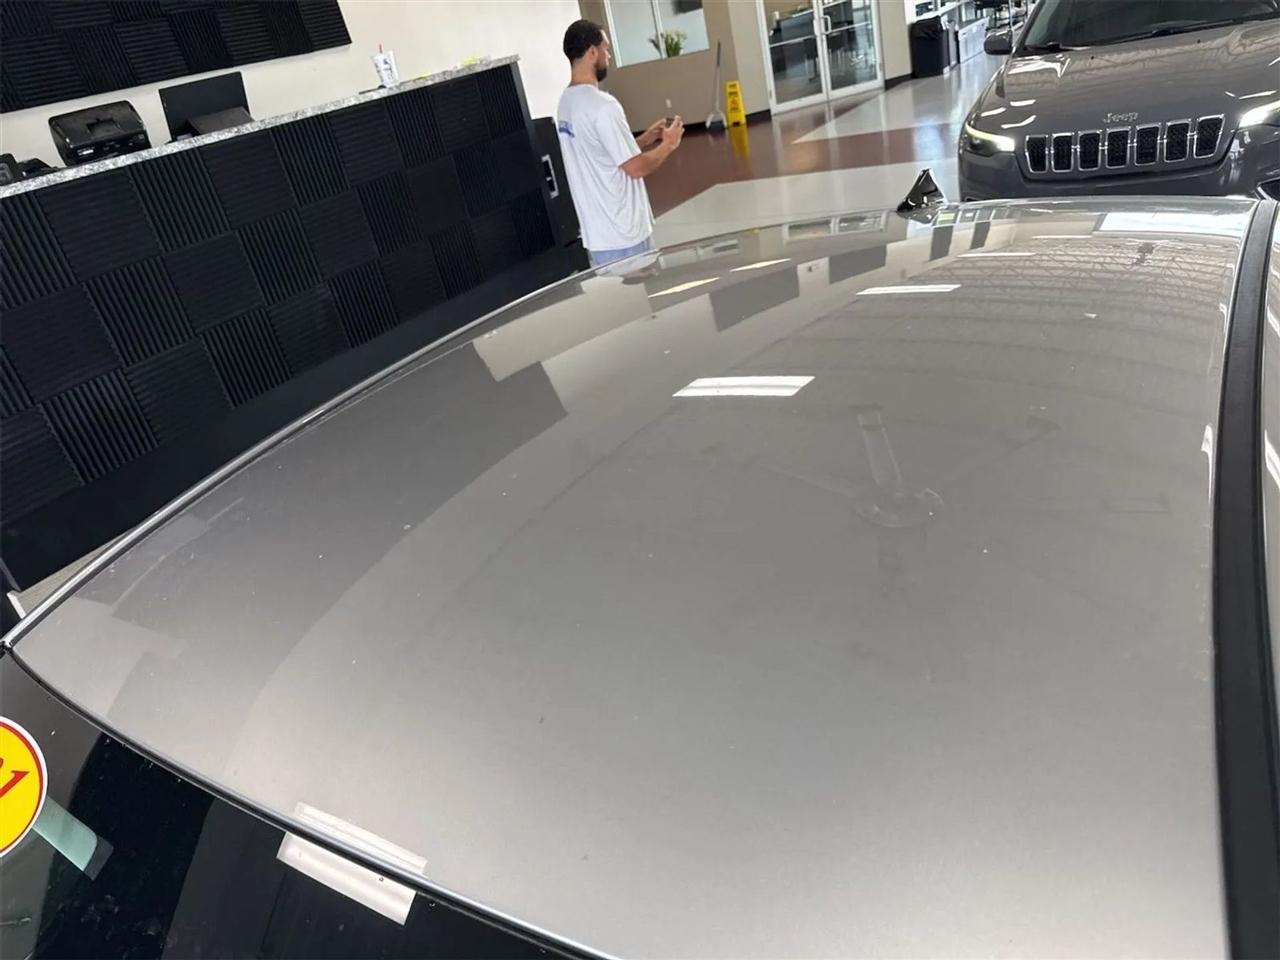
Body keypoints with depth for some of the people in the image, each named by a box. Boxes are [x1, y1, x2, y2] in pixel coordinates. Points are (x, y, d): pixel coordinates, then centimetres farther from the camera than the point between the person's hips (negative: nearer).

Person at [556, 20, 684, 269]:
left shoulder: (567, 102, 9)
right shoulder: (601, 105, -20)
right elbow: (635, 167, -19)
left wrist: (645, 139, 13)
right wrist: (668, 145, -2)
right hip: (623, 236, -9)